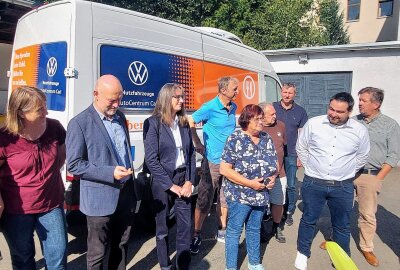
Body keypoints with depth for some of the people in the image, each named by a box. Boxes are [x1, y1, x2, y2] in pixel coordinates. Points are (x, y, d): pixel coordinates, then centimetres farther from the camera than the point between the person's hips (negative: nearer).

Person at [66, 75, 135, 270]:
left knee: (121, 246, 20)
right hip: (100, 200, -5)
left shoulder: (120, 117, 8)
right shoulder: (79, 123, -12)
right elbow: (74, 164, -14)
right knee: (97, 253, 11)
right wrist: (110, 173, -22)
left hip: (125, 195, 6)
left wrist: (130, 180, 13)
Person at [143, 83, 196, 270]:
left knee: (186, 226, 7)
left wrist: (189, 181, -2)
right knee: (162, 230, 11)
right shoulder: (153, 123, -9)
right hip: (162, 183, -4)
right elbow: (151, 160, -14)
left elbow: (191, 153, 8)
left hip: (183, 180, 4)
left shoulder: (184, 123, 7)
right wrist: (171, 185, -13)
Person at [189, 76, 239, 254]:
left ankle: (221, 232, 32)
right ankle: (196, 236, 17)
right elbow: (190, 122, -8)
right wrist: (198, 144, -9)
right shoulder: (210, 108, -13)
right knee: (204, 201, 1)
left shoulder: (233, 107, 7)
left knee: (225, 199, 16)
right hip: (212, 161, -6)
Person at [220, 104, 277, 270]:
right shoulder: (235, 140, -15)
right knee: (234, 231, 8)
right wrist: (249, 183, -21)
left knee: (254, 229, 21)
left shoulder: (267, 139, 3)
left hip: (261, 195, 6)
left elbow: (274, 163, 14)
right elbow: (224, 169, -19)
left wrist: (273, 177, -8)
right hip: (239, 195, -6)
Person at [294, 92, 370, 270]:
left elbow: (362, 157, 11)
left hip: (343, 187, 1)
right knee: (308, 220, 14)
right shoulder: (313, 123, -8)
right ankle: (302, 253, 35)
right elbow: (301, 148, 6)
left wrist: (347, 172, 8)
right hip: (313, 183, -1)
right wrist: (310, 167, 5)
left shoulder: (360, 130, -5)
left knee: (342, 226, 15)